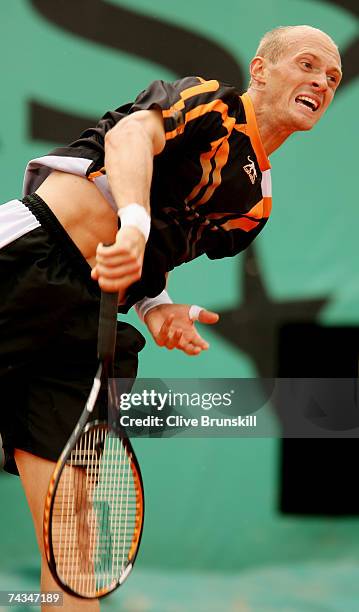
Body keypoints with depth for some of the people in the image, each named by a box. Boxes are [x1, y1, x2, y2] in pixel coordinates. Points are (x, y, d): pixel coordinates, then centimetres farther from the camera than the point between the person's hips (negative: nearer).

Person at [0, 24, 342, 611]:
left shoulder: (257, 203, 20)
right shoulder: (211, 101, 0)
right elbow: (132, 133, -20)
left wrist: (155, 306, 2)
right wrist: (135, 222, -37)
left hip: (87, 317, 6)